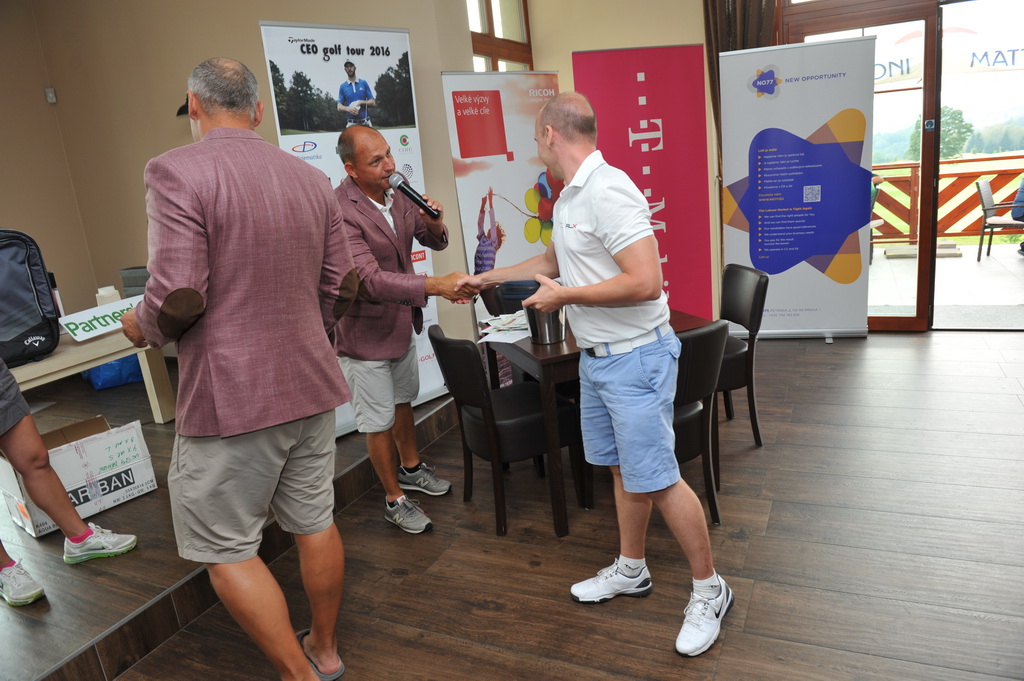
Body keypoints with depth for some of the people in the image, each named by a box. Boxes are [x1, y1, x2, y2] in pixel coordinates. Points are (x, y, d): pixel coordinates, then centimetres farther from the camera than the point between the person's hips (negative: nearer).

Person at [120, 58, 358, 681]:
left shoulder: (177, 172, -12)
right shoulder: (311, 179, 7)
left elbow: (179, 295, -20)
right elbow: (342, 286, 8)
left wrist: (143, 327, 1)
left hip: (231, 396, -6)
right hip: (312, 385, 7)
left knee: (225, 547, 10)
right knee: (314, 522, 19)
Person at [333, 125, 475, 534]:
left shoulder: (395, 196, -3)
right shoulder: (340, 212, -27)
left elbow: (436, 243, 6)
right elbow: (371, 279, -35)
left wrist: (435, 223, -17)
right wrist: (436, 286, -42)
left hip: (402, 323, 8)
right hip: (366, 331, -7)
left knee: (402, 402, 25)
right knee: (378, 422, 8)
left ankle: (410, 469, 47)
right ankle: (394, 499, 26)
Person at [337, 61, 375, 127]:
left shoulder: (364, 83, 8)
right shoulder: (343, 86, 9)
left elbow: (372, 102, 6)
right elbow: (339, 107, 6)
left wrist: (361, 102, -12)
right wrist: (348, 109, -15)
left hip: (365, 122, 0)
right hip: (352, 123, 0)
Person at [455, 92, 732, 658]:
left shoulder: (608, 191, -21)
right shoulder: (570, 196, 12)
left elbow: (645, 282, -28)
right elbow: (555, 259, 29)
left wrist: (565, 296, -18)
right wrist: (488, 278, 31)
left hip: (634, 357, -10)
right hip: (596, 356, 10)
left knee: (654, 478, -3)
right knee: (621, 468, 18)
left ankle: (709, 589, 17)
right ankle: (630, 570, 35)